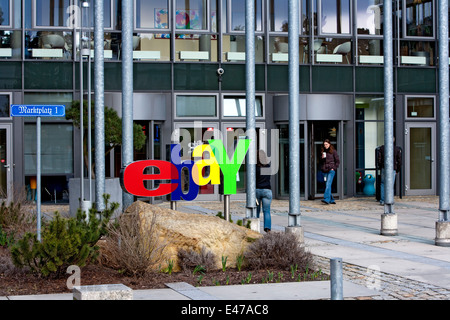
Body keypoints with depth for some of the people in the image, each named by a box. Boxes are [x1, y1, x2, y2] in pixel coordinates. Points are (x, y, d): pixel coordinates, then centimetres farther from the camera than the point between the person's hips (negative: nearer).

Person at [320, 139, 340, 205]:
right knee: (327, 185, 4)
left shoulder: (333, 151, 0)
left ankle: (326, 199, -27)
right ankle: (332, 200, 13)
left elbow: (337, 161, 2)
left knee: (328, 184, -17)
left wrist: (334, 168, -8)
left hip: (331, 170, -6)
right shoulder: (322, 152, 14)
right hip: (325, 171, 6)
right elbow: (321, 162, 19)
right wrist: (322, 158, -1)